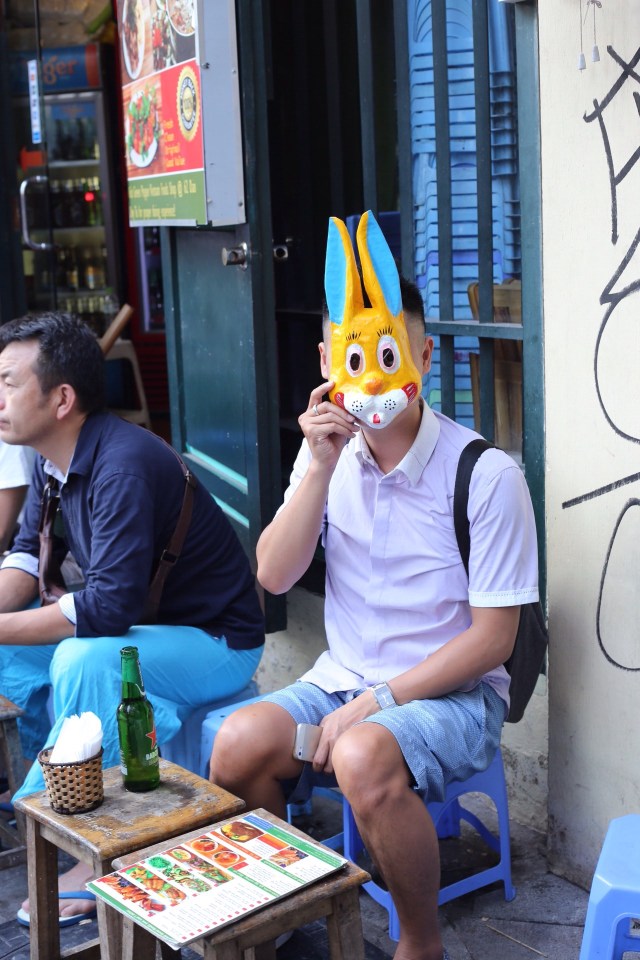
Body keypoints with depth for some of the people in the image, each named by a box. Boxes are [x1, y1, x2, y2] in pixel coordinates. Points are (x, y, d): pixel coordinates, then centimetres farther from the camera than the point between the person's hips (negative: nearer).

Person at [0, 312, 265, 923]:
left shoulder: (121, 468, -30)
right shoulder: (54, 460, -1)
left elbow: (110, 608, -35)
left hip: (216, 641, -9)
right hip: (141, 625, 9)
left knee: (83, 661, -33)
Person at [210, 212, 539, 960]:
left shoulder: (484, 475, -14)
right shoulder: (328, 454, 3)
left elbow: (493, 637, -13)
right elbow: (273, 577, -6)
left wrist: (376, 700, -19)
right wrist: (320, 467, -17)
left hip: (450, 693, -4)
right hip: (342, 678, 5)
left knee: (364, 758, -34)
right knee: (238, 744, -22)